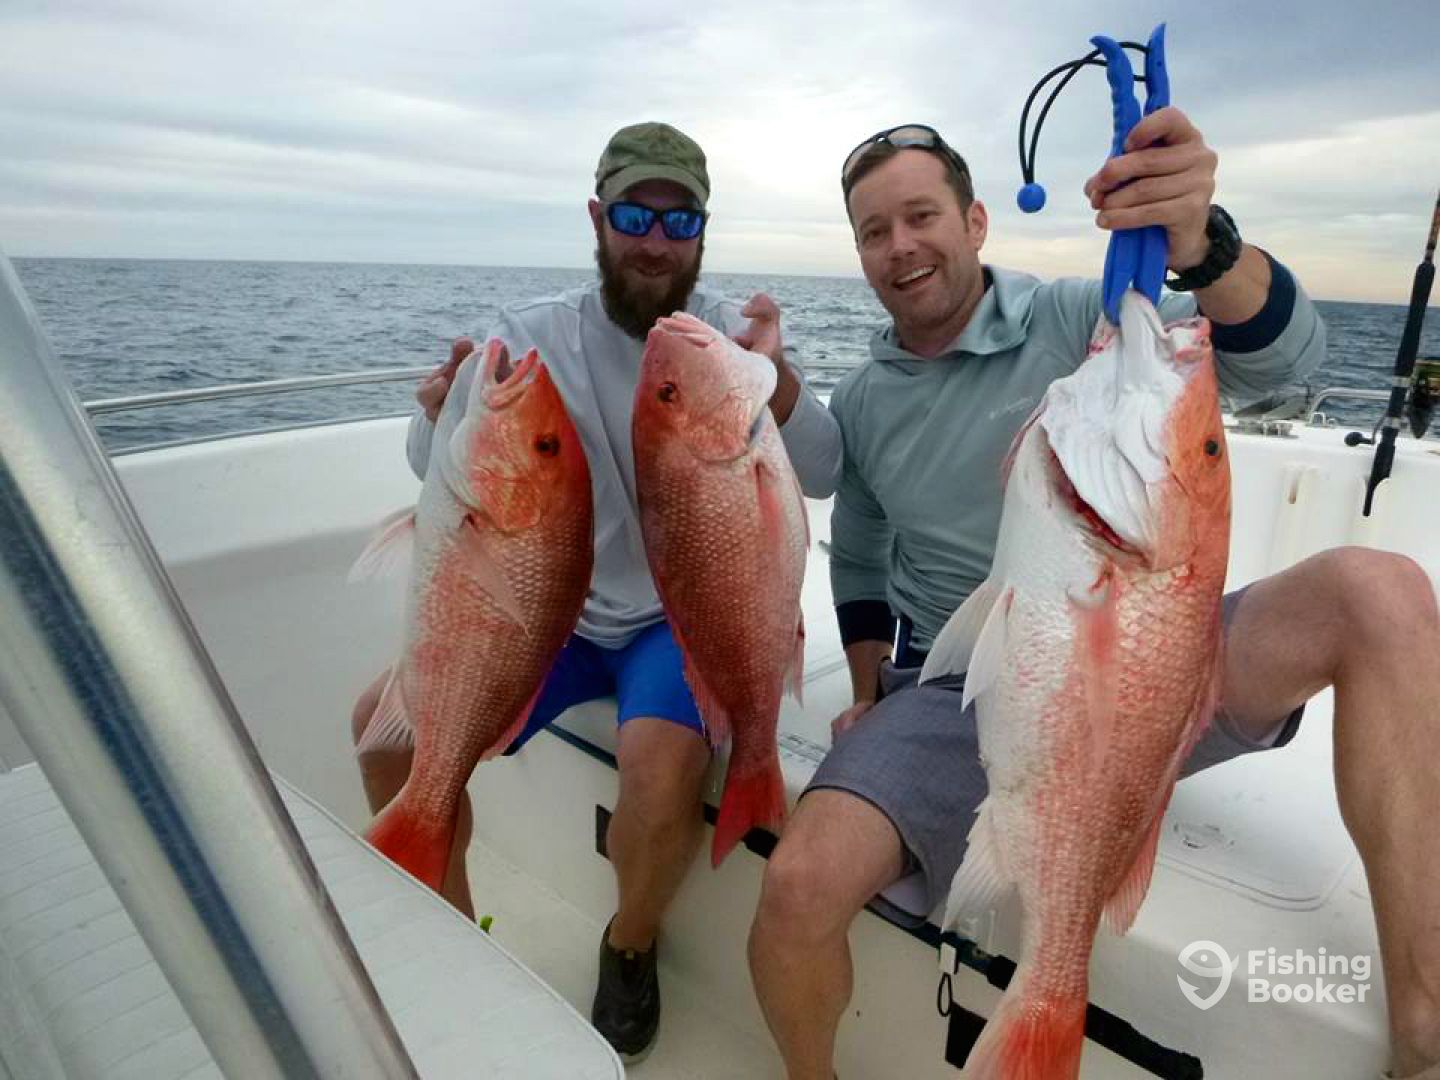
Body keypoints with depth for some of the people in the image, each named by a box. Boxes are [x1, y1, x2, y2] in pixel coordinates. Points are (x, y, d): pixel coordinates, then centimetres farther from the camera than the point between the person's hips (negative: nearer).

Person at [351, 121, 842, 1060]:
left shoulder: (733, 333, -7)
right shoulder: (532, 337, -4)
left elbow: (822, 476, -17)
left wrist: (776, 380, -37)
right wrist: (446, 423, -33)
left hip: (691, 613, -2)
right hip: (560, 610, 3)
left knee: (662, 762, -30)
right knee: (390, 720, -10)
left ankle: (633, 945, 6)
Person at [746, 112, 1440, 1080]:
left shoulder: (1083, 319, -2)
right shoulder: (860, 403, 7)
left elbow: (1282, 355, -16)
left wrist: (1200, 245, -37)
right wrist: (871, 698, 5)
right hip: (955, 702, 1)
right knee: (798, 892, -26)